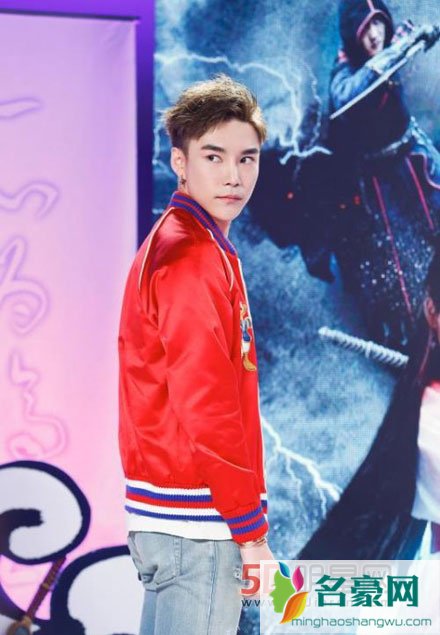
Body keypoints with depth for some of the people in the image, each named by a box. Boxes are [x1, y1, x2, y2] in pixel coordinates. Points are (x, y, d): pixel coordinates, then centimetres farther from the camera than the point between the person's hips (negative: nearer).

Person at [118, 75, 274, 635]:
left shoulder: (173, 243, 16)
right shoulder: (194, 257, -15)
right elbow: (207, 408, -20)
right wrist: (250, 532, -16)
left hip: (167, 521, 10)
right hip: (198, 526, -10)